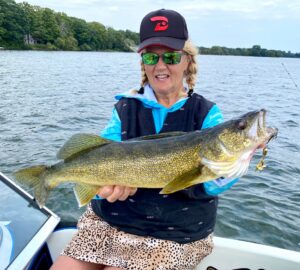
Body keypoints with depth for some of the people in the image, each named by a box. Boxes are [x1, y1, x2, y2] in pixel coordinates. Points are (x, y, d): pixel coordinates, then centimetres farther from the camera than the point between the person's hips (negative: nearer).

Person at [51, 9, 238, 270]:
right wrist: (108, 184, -29)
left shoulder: (206, 113, -4)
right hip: (110, 220, 3)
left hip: (174, 234, -2)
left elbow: (211, 183, -15)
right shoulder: (126, 107, 2)